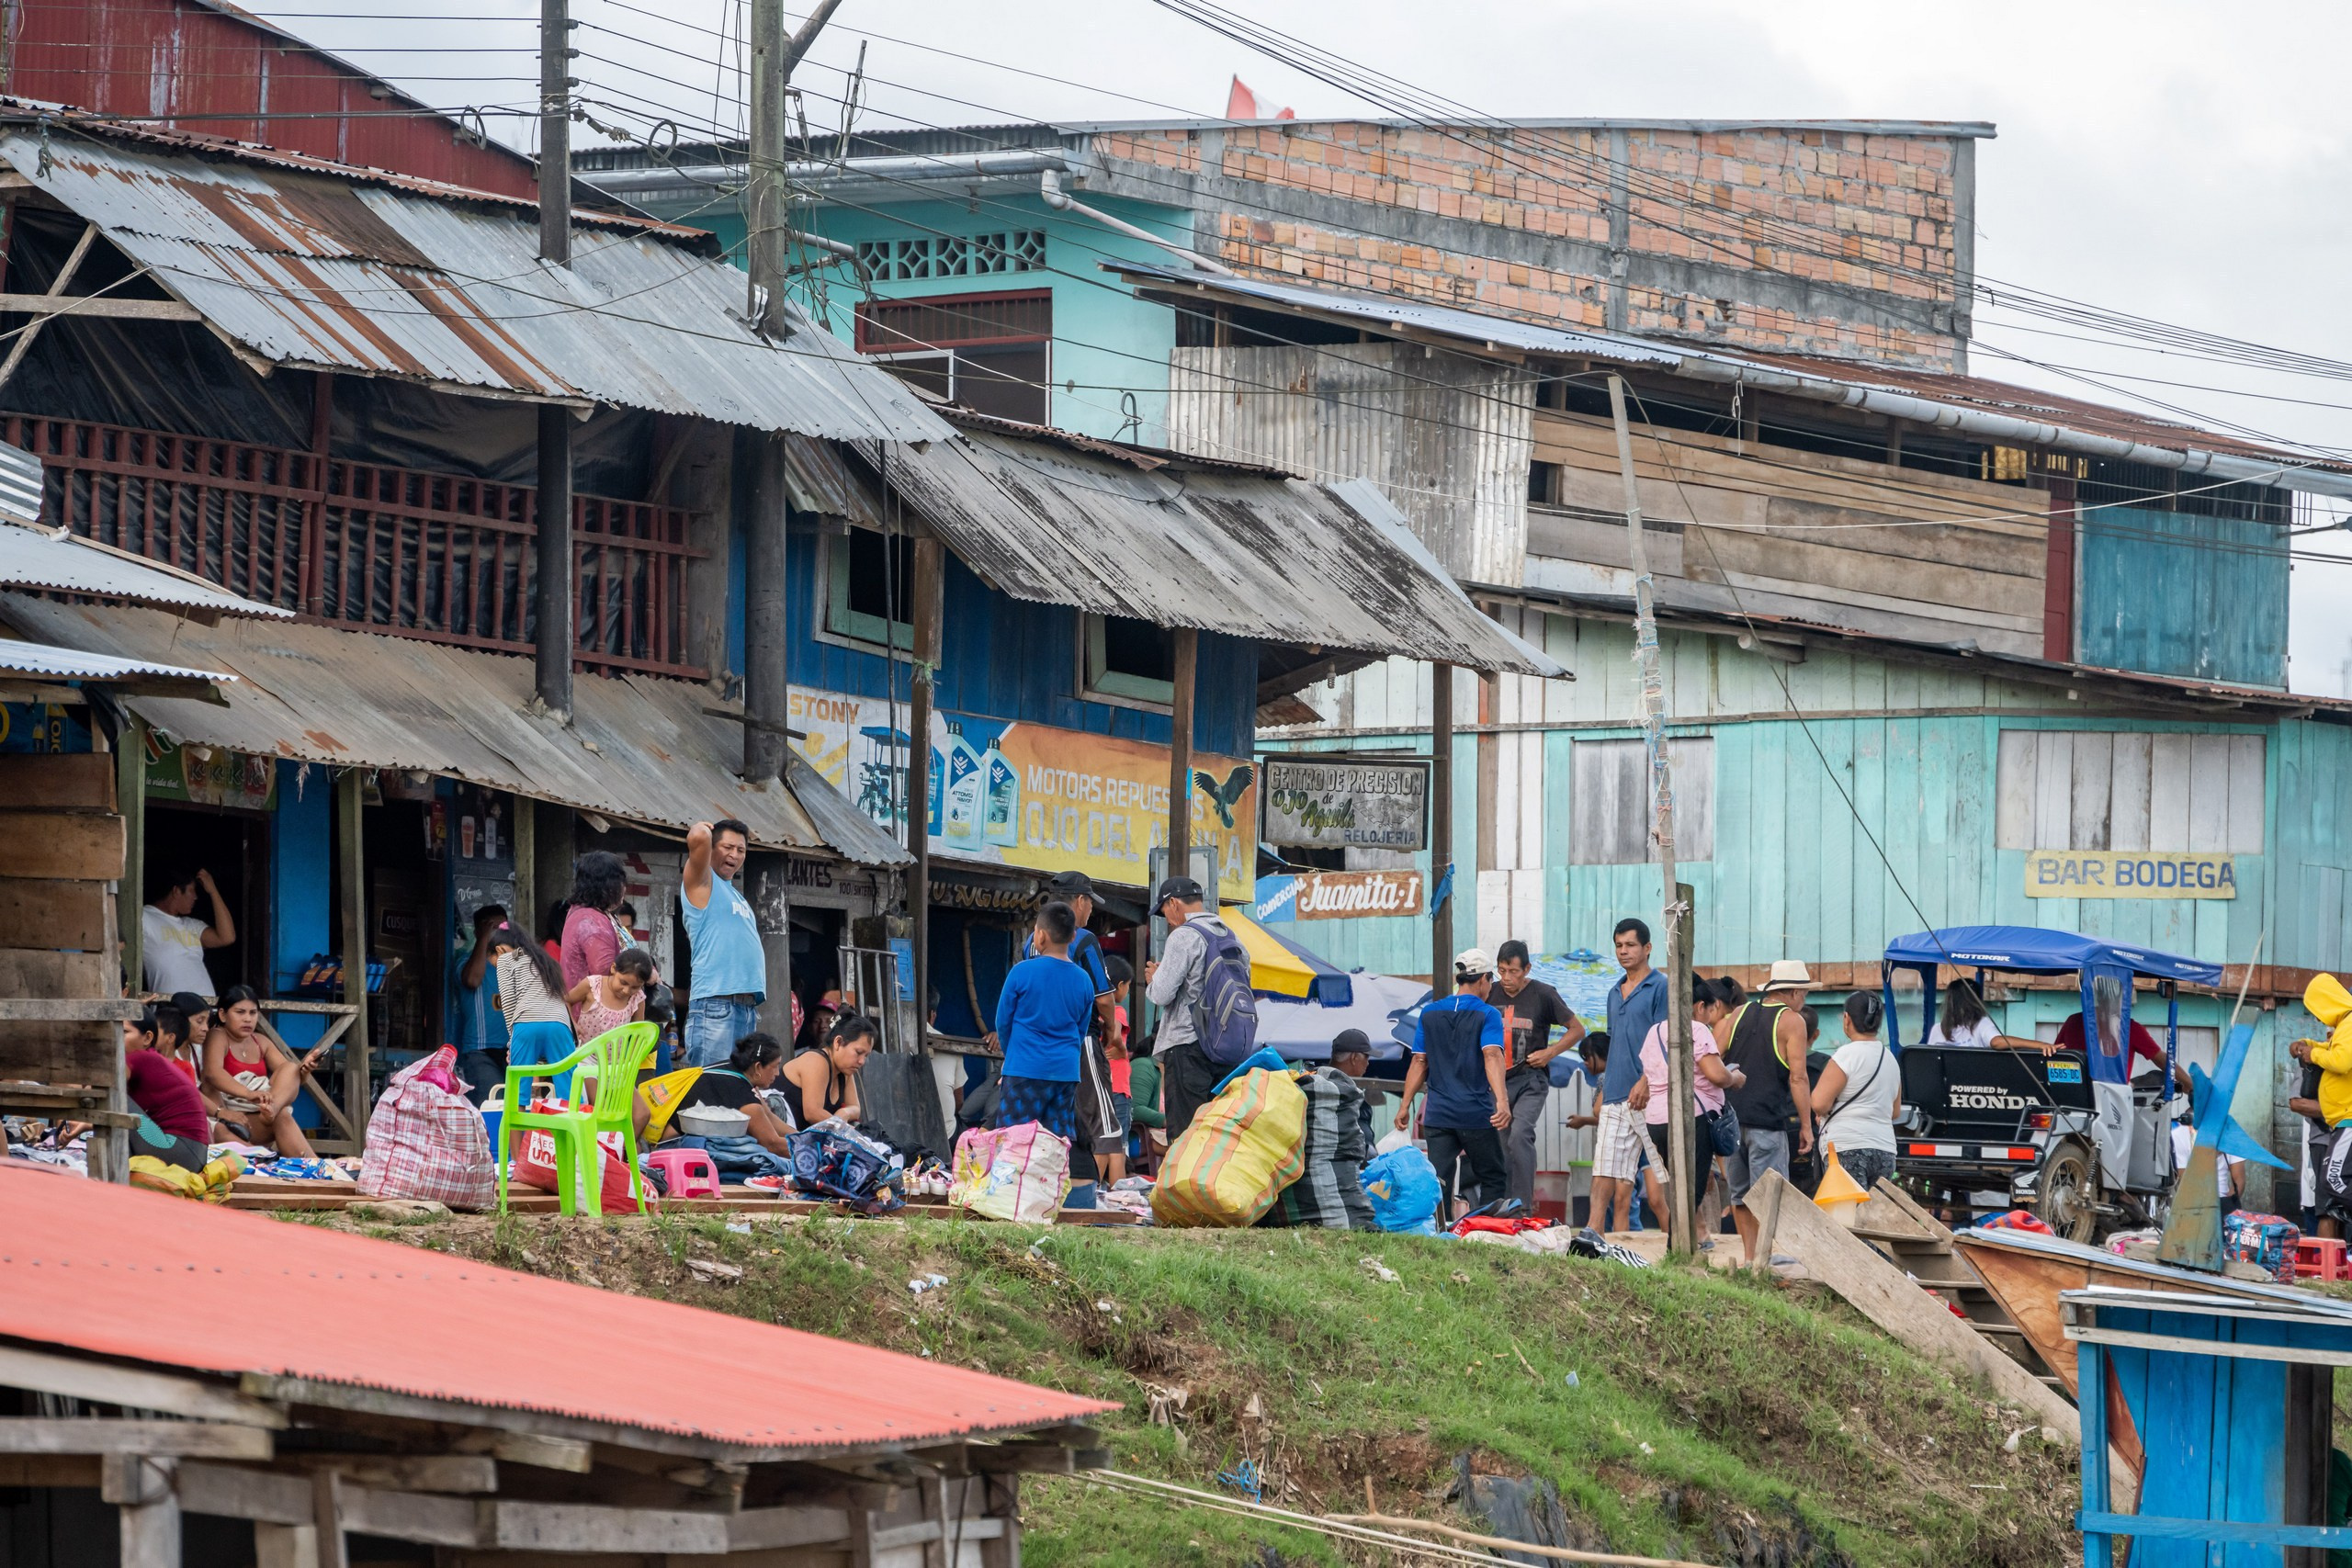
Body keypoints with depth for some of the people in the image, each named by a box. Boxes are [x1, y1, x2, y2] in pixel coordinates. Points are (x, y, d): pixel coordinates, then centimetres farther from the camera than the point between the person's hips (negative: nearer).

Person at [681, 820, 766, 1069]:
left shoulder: (736, 896, 25)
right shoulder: (702, 882, 1)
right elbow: (698, 838, -18)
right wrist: (702, 828, 4)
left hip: (747, 1004, 9)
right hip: (715, 1002, -9)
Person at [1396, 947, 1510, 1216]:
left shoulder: (1430, 1013, 9)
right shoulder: (1487, 1015, -4)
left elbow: (1419, 1063, 8)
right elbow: (1492, 1056, -18)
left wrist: (1405, 1106, 12)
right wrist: (1501, 1100, -29)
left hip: (1438, 1114, 3)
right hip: (1476, 1113, -3)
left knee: (1438, 1181, 1)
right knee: (1493, 1179, 9)